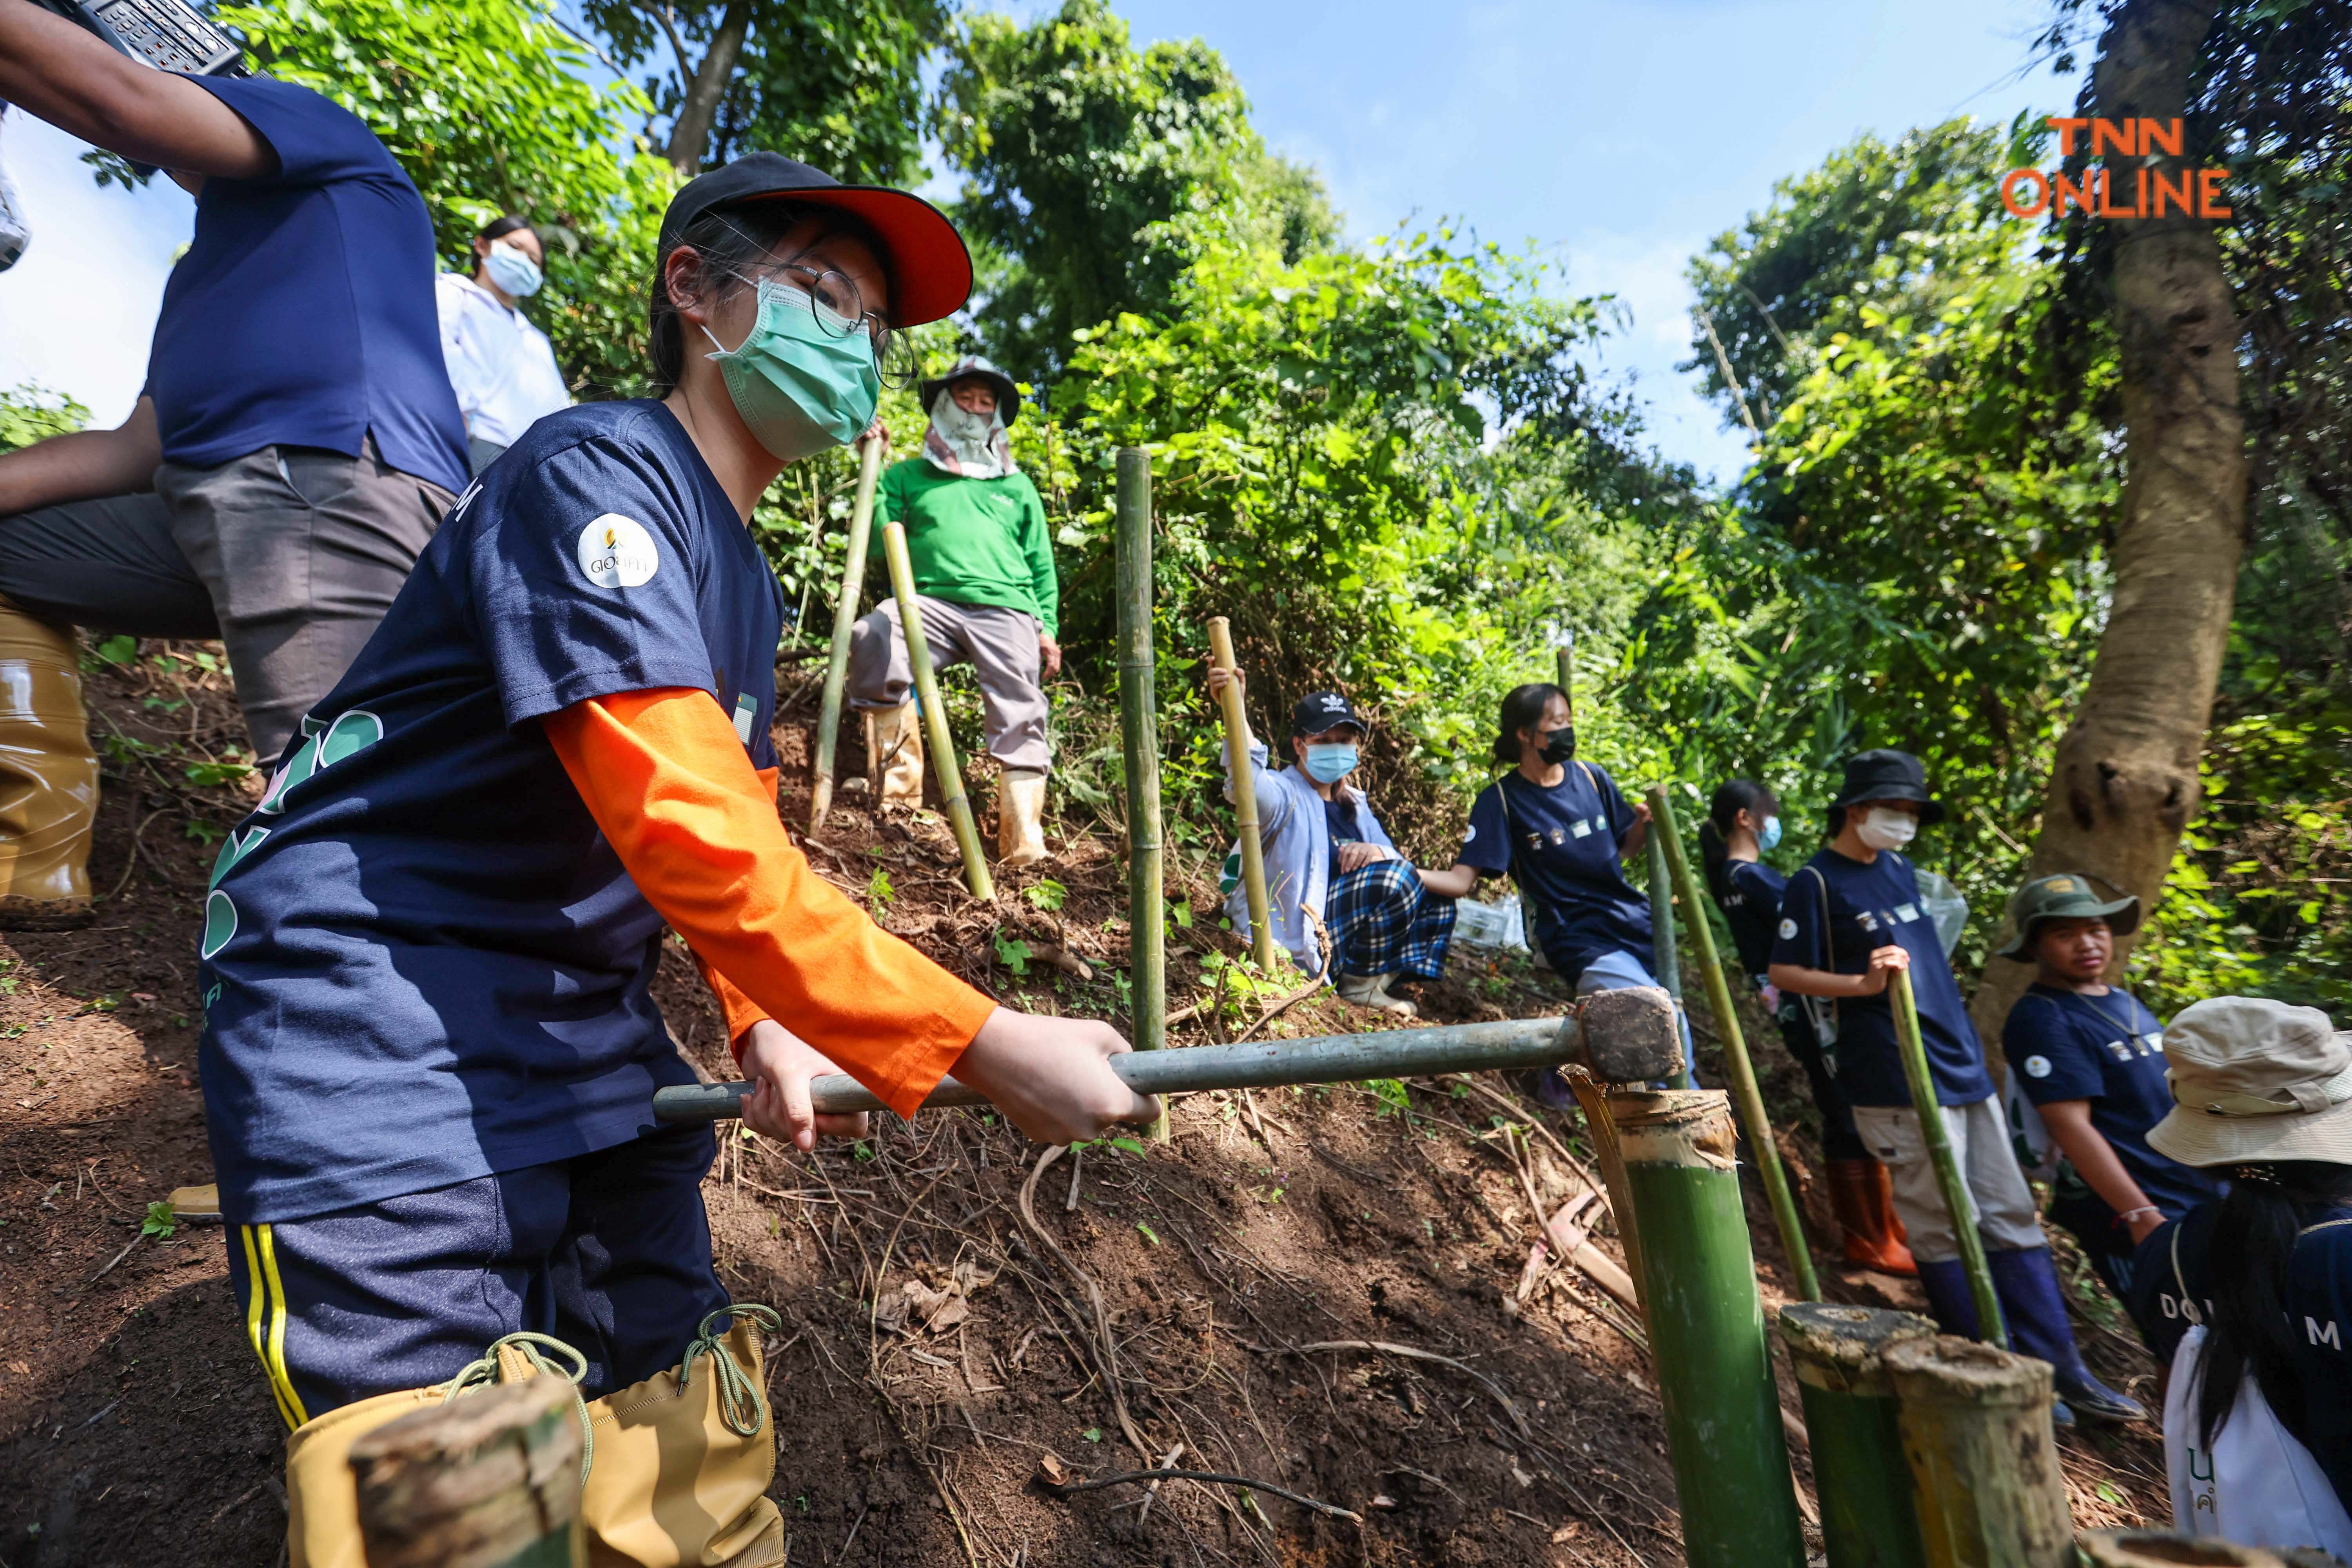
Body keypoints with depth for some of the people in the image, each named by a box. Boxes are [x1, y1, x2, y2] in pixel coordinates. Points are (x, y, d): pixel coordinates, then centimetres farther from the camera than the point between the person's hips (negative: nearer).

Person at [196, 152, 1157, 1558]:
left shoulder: (747, 582, 12)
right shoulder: (598, 474, -17)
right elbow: (697, 849, -29)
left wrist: (771, 1026, 0)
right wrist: (992, 1049, -27)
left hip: (588, 1033, 9)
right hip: (378, 1027, -8)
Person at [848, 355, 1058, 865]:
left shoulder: (1017, 486, 28)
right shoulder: (910, 475, 24)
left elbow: (1041, 566, 24)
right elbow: (876, 544, 12)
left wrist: (1047, 628, 10)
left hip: (1007, 607, 2)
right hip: (932, 600, -1)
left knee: (1021, 721, -17)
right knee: (873, 636, -33)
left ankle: (1025, 850, -18)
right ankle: (899, 794, -25)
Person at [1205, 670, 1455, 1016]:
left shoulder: (1353, 803, 17)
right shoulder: (1284, 795, -9)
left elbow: (1395, 858, 9)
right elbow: (1250, 782, -34)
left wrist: (1377, 852, -16)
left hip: (1342, 934, 8)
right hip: (1296, 945, -8)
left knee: (1436, 899, 7)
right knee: (1394, 878, -23)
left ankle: (1371, 979, 1)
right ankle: (1360, 986, -8)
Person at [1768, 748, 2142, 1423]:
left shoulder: (1899, 868, 13)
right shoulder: (1816, 882, -11)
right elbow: (1783, 973, -12)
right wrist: (1864, 983, -23)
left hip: (1964, 1067, 8)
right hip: (1897, 1084, -8)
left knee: (2013, 1217, 12)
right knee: (1946, 1231, 1)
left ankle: (2061, 1370, 22)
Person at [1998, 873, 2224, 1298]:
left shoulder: (2124, 1003, 11)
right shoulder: (2041, 1019, -17)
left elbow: (2169, 1096, 20)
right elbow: (2070, 1126, -22)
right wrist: (2141, 1217, -24)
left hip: (2202, 1195, 9)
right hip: (2128, 1214, -9)